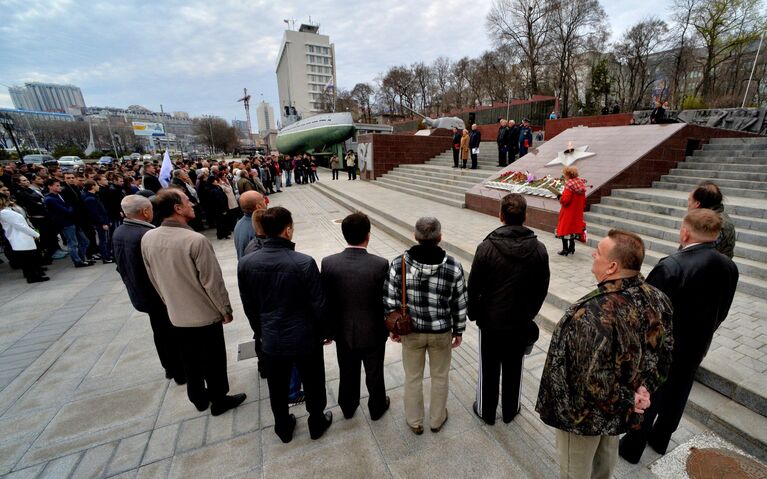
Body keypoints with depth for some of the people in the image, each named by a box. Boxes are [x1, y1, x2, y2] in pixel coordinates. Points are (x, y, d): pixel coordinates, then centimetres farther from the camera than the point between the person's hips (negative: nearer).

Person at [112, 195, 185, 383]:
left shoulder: (118, 233, -1)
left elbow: (120, 265, 9)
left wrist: (132, 285, 21)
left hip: (139, 293, 8)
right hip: (162, 294, -8)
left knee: (160, 332, 22)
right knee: (174, 333, 9)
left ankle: (169, 367, 38)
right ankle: (181, 372, 23)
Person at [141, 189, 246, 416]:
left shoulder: (147, 239, -7)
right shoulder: (196, 240, -26)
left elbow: (154, 278, 5)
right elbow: (212, 281, -21)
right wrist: (226, 310, -6)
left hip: (177, 315, 6)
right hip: (205, 314, -6)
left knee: (190, 360, 24)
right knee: (213, 361, 15)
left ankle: (199, 398, 43)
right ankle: (219, 400, 33)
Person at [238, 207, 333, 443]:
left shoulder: (245, 263, -13)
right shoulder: (304, 262, -25)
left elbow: (249, 306, 0)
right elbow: (319, 305, -17)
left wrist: (260, 332, 16)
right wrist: (327, 331, 0)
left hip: (272, 340, 3)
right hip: (306, 338, -3)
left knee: (277, 388, 25)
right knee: (313, 384, 22)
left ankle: (283, 428, 47)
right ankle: (317, 423, 43)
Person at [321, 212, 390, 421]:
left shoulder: (329, 263, -17)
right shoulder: (380, 264, -25)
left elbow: (326, 301, -8)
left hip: (343, 332, 3)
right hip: (372, 332, -2)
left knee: (347, 373, 26)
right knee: (374, 374, 23)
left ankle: (348, 407, 49)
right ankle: (377, 407, 47)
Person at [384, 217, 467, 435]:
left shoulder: (399, 263, -18)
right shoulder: (453, 266, -18)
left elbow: (390, 302, -10)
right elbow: (460, 304, -8)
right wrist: (458, 330, 8)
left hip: (411, 332, 0)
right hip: (442, 332, 0)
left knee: (413, 378, 22)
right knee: (440, 377, 24)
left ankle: (415, 422, 42)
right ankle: (437, 420, 45)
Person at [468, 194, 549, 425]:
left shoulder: (486, 247, -21)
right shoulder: (539, 249, -11)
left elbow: (473, 287, -14)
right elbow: (542, 289, -1)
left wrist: (474, 314, 3)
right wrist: (529, 314, 14)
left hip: (490, 321, -2)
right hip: (522, 323, 3)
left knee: (489, 369, 17)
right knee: (514, 369, 21)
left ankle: (486, 411, 36)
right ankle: (510, 411, 41)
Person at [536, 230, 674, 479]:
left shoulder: (592, 313, -39)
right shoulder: (657, 299, -13)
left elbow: (593, 381, -31)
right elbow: (665, 352, 0)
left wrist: (627, 399, -13)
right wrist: (644, 388, -1)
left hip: (586, 413, -7)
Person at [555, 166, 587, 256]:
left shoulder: (569, 185, -19)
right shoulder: (581, 184, 6)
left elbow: (565, 200, -25)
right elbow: (583, 200, 12)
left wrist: (560, 198, -5)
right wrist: (581, 208, 22)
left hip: (568, 212, -8)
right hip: (577, 213, 8)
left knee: (565, 229, 1)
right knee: (574, 228, 16)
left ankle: (565, 250, 4)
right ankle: (571, 248, 24)